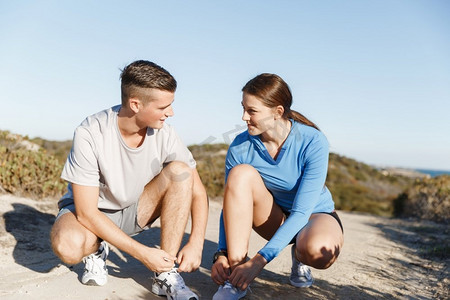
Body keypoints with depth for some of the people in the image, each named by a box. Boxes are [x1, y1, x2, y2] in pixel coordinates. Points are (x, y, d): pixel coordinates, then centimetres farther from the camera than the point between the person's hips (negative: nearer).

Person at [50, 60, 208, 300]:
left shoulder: (164, 134, -18)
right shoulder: (90, 134, -27)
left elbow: (197, 192, -10)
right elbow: (87, 213, -25)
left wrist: (195, 244, -23)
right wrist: (142, 253, -27)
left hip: (134, 211, 3)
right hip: (90, 213, -3)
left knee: (180, 171, -23)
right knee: (69, 246, -38)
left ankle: (166, 275, -19)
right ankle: (96, 250, 1)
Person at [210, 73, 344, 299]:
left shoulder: (313, 142, -26)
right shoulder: (240, 147, -18)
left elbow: (301, 211, -30)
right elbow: (231, 203, -13)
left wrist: (259, 261, -36)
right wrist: (222, 254, -26)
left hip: (315, 215, -2)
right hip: (276, 218, 2)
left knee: (318, 250, -39)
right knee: (241, 173, -28)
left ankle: (299, 256, 1)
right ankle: (236, 271, -25)